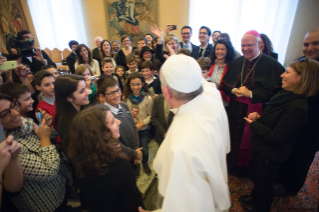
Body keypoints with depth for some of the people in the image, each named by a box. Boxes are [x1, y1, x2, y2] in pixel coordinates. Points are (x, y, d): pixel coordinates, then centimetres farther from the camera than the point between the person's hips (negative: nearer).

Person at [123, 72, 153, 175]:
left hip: (143, 129, -2)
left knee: (144, 148, 16)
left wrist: (141, 124, -19)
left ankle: (145, 164, 45)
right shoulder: (126, 97, -8)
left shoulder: (147, 98, -15)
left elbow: (150, 115, -11)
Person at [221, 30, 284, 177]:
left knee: (246, 141, 9)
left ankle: (241, 169, 35)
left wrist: (250, 94, -20)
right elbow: (225, 84, 9)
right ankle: (229, 165, 39)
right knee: (231, 138, 14)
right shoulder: (235, 63, 6)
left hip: (254, 111, -4)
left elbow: (276, 90, -14)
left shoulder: (271, 65, -9)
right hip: (234, 109, 4)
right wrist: (233, 90, -12)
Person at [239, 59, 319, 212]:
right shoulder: (285, 95, -3)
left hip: (270, 154, -8)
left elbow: (277, 137, -28)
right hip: (260, 146, 8)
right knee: (257, 176, 29)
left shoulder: (297, 107, -30)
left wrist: (254, 124, -18)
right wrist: (257, 116, -9)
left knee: (264, 182, 18)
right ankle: (254, 198, 55)